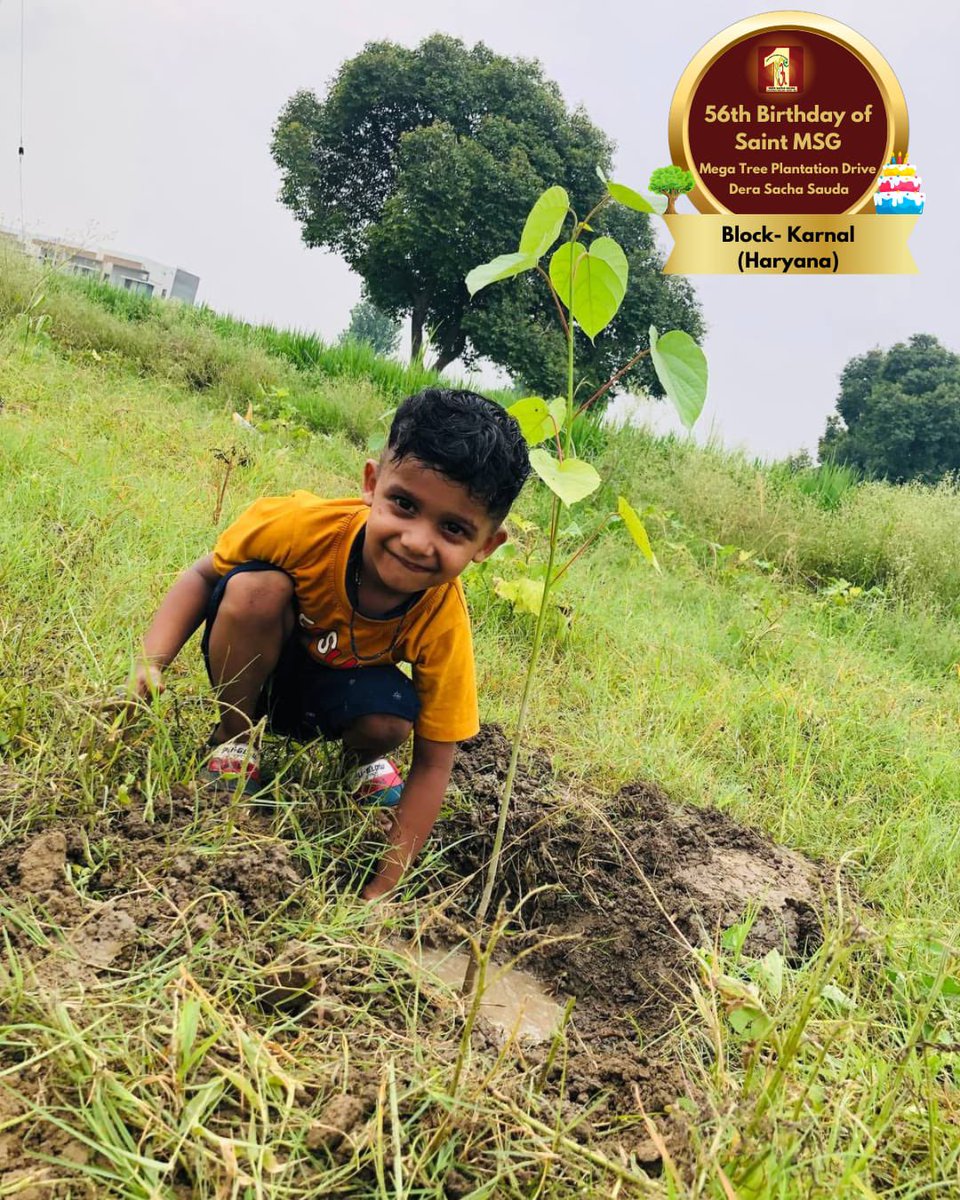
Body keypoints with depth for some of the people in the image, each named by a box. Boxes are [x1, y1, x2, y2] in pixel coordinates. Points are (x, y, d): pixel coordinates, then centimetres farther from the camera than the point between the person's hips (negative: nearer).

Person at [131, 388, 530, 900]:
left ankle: (362, 760, 6)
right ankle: (233, 740, -9)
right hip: (252, 666, 0)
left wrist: (386, 884, -23)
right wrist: (152, 660, -30)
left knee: (392, 719, -33)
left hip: (330, 691, 0)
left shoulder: (443, 624, -30)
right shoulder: (304, 526, -34)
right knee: (257, 588, -32)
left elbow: (433, 763, -20)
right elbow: (204, 574, -14)